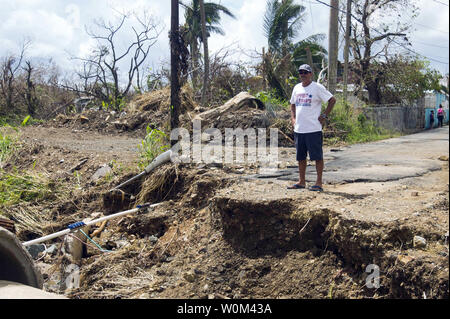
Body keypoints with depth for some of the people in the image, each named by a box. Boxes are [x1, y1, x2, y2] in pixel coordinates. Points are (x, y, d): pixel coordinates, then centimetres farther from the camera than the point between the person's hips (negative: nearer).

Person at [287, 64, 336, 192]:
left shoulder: (317, 87, -6)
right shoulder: (297, 88, 14)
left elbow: (332, 100, -6)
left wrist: (324, 116, -9)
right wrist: (293, 118, 12)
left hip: (313, 129, -7)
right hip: (298, 129, 7)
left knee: (317, 156, -2)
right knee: (300, 156, 13)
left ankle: (319, 183, 3)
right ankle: (301, 182, 23)